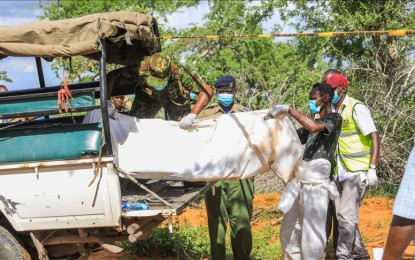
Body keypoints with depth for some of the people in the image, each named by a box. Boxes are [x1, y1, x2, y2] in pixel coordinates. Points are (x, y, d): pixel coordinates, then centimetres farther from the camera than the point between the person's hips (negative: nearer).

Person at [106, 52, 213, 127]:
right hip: (148, 97, 1)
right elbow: (112, 77, -28)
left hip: (175, 99, -1)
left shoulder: (179, 72, -44)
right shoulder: (140, 69, -41)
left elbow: (207, 91, -40)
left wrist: (192, 115, -48)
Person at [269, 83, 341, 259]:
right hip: (300, 179, 8)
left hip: (315, 180, -8)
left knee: (311, 231, -8)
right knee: (289, 230, 9)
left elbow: (314, 127, -21)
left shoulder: (335, 118, -2)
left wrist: (288, 109, -18)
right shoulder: (313, 123, 24)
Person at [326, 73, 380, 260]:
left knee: (346, 216, -12)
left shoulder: (356, 108, -9)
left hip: (356, 171, -7)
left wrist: (372, 169, -19)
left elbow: (374, 137, -13)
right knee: (343, 216, 11)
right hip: (339, 173, 7)